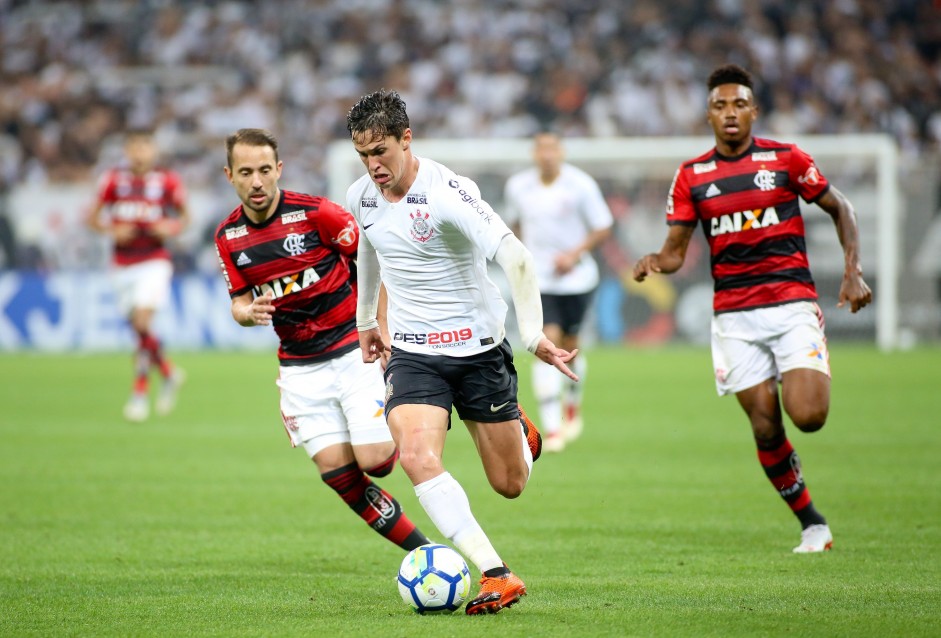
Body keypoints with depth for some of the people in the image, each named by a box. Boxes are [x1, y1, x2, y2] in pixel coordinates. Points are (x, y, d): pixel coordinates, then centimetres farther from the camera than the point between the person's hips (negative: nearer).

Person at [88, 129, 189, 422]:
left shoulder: (167, 181, -3)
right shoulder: (113, 180, 1)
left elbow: (184, 216, 11)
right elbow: (93, 218, 8)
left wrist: (173, 227, -10)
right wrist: (112, 230, -11)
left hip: (154, 262, -3)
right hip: (123, 264, 3)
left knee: (143, 323, -17)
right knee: (138, 328, 7)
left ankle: (140, 393, -10)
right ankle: (169, 374, 31)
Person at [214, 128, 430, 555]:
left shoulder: (315, 213, -13)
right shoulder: (227, 236, 2)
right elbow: (240, 303, 8)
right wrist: (249, 312, -17)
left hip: (354, 352, -4)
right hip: (300, 368, 4)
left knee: (374, 460, -12)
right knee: (336, 470, -6)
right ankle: (422, 551, 7)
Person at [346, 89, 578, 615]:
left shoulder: (446, 193, -21)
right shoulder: (362, 197, -1)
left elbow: (516, 258, -30)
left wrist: (533, 333, -39)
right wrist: (366, 320, 34)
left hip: (478, 348, -4)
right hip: (413, 352, 4)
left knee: (510, 484, 6)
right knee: (418, 457, -25)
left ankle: (521, 431, 44)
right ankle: (498, 576, -25)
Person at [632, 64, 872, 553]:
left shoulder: (786, 159, 2)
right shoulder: (691, 177, 6)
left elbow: (839, 208, 11)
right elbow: (676, 250, 7)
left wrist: (852, 271, 0)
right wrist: (654, 262, -16)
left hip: (792, 302, -2)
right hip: (734, 316, 2)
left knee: (807, 416, -19)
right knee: (766, 426, -5)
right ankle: (811, 523, 12)